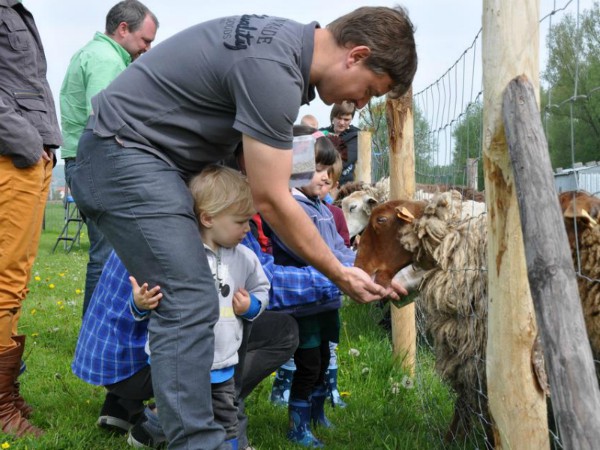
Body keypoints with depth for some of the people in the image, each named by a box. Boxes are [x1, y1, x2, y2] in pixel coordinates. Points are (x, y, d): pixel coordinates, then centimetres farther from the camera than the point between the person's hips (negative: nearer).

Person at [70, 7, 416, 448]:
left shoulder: (287, 39, 6)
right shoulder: (273, 69, -24)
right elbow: (272, 200, -19)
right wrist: (340, 275, -9)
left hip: (123, 155, 10)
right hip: (126, 153, -10)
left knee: (175, 297, 14)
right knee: (189, 303, -15)